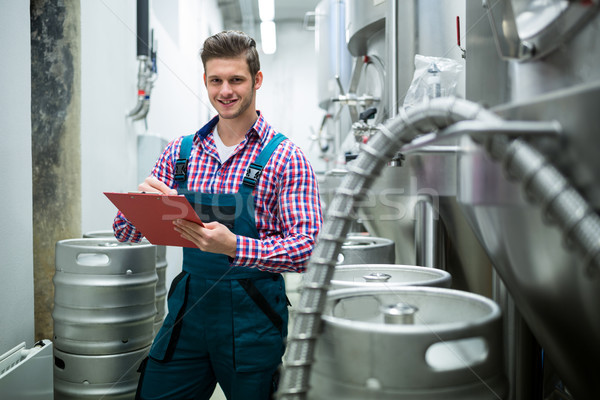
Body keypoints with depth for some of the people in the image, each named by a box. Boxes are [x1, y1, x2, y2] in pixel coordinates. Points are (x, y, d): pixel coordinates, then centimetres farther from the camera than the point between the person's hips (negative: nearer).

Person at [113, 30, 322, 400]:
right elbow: (126, 234, 7)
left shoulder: (285, 157, -8)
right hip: (188, 307, 4)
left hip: (253, 317, -3)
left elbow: (307, 248, -15)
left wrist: (234, 247, -30)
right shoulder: (181, 151, 5)